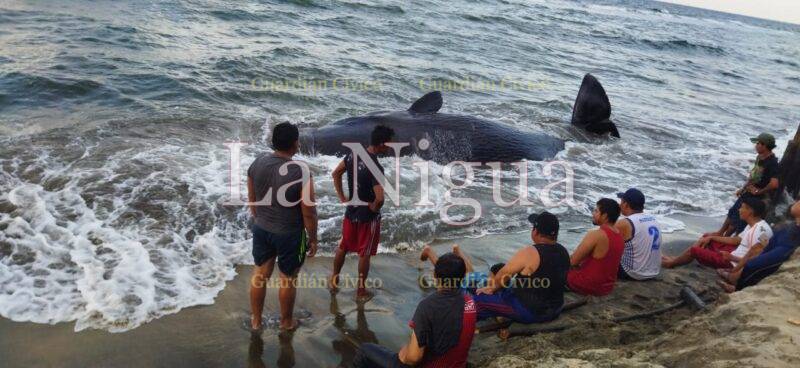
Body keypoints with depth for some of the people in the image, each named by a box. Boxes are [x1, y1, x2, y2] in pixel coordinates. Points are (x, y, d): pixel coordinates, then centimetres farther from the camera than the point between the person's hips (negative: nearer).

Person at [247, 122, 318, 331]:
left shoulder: (257, 163, -8)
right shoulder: (300, 172, -24)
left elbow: (252, 199, 6)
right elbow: (309, 212, -18)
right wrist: (313, 239, -3)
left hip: (261, 229, 5)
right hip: (289, 234, -5)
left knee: (260, 274, 19)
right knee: (288, 279, 15)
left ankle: (256, 320, 35)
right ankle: (286, 322, 33)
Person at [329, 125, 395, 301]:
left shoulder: (353, 154, -5)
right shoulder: (375, 167, -28)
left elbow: (336, 173, 8)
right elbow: (379, 198, -36)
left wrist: (342, 197, 10)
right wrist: (374, 208, -15)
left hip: (351, 211, 6)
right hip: (368, 216, -6)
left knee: (343, 247, 22)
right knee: (364, 254, 10)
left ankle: (334, 280, 38)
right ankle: (361, 291, 24)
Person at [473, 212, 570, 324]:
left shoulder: (529, 254, -22)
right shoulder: (563, 252, 0)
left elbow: (502, 276, -12)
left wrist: (492, 288, 11)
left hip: (529, 312, -8)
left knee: (478, 299, -1)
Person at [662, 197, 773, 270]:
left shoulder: (760, 230, -26)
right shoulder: (753, 225, 7)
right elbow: (736, 240, 18)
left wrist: (731, 258, -28)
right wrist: (711, 237, 14)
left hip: (734, 264, -10)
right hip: (734, 254, 10)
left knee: (693, 250, -8)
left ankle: (672, 263, 20)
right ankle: (679, 259, 22)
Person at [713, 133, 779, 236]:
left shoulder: (772, 163, -26)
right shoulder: (759, 157, 3)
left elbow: (774, 184, -37)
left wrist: (758, 191, -22)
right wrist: (743, 189, 14)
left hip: (755, 198, -9)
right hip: (747, 193, 9)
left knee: (738, 218, 4)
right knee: (732, 212, 20)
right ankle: (720, 232, 36)